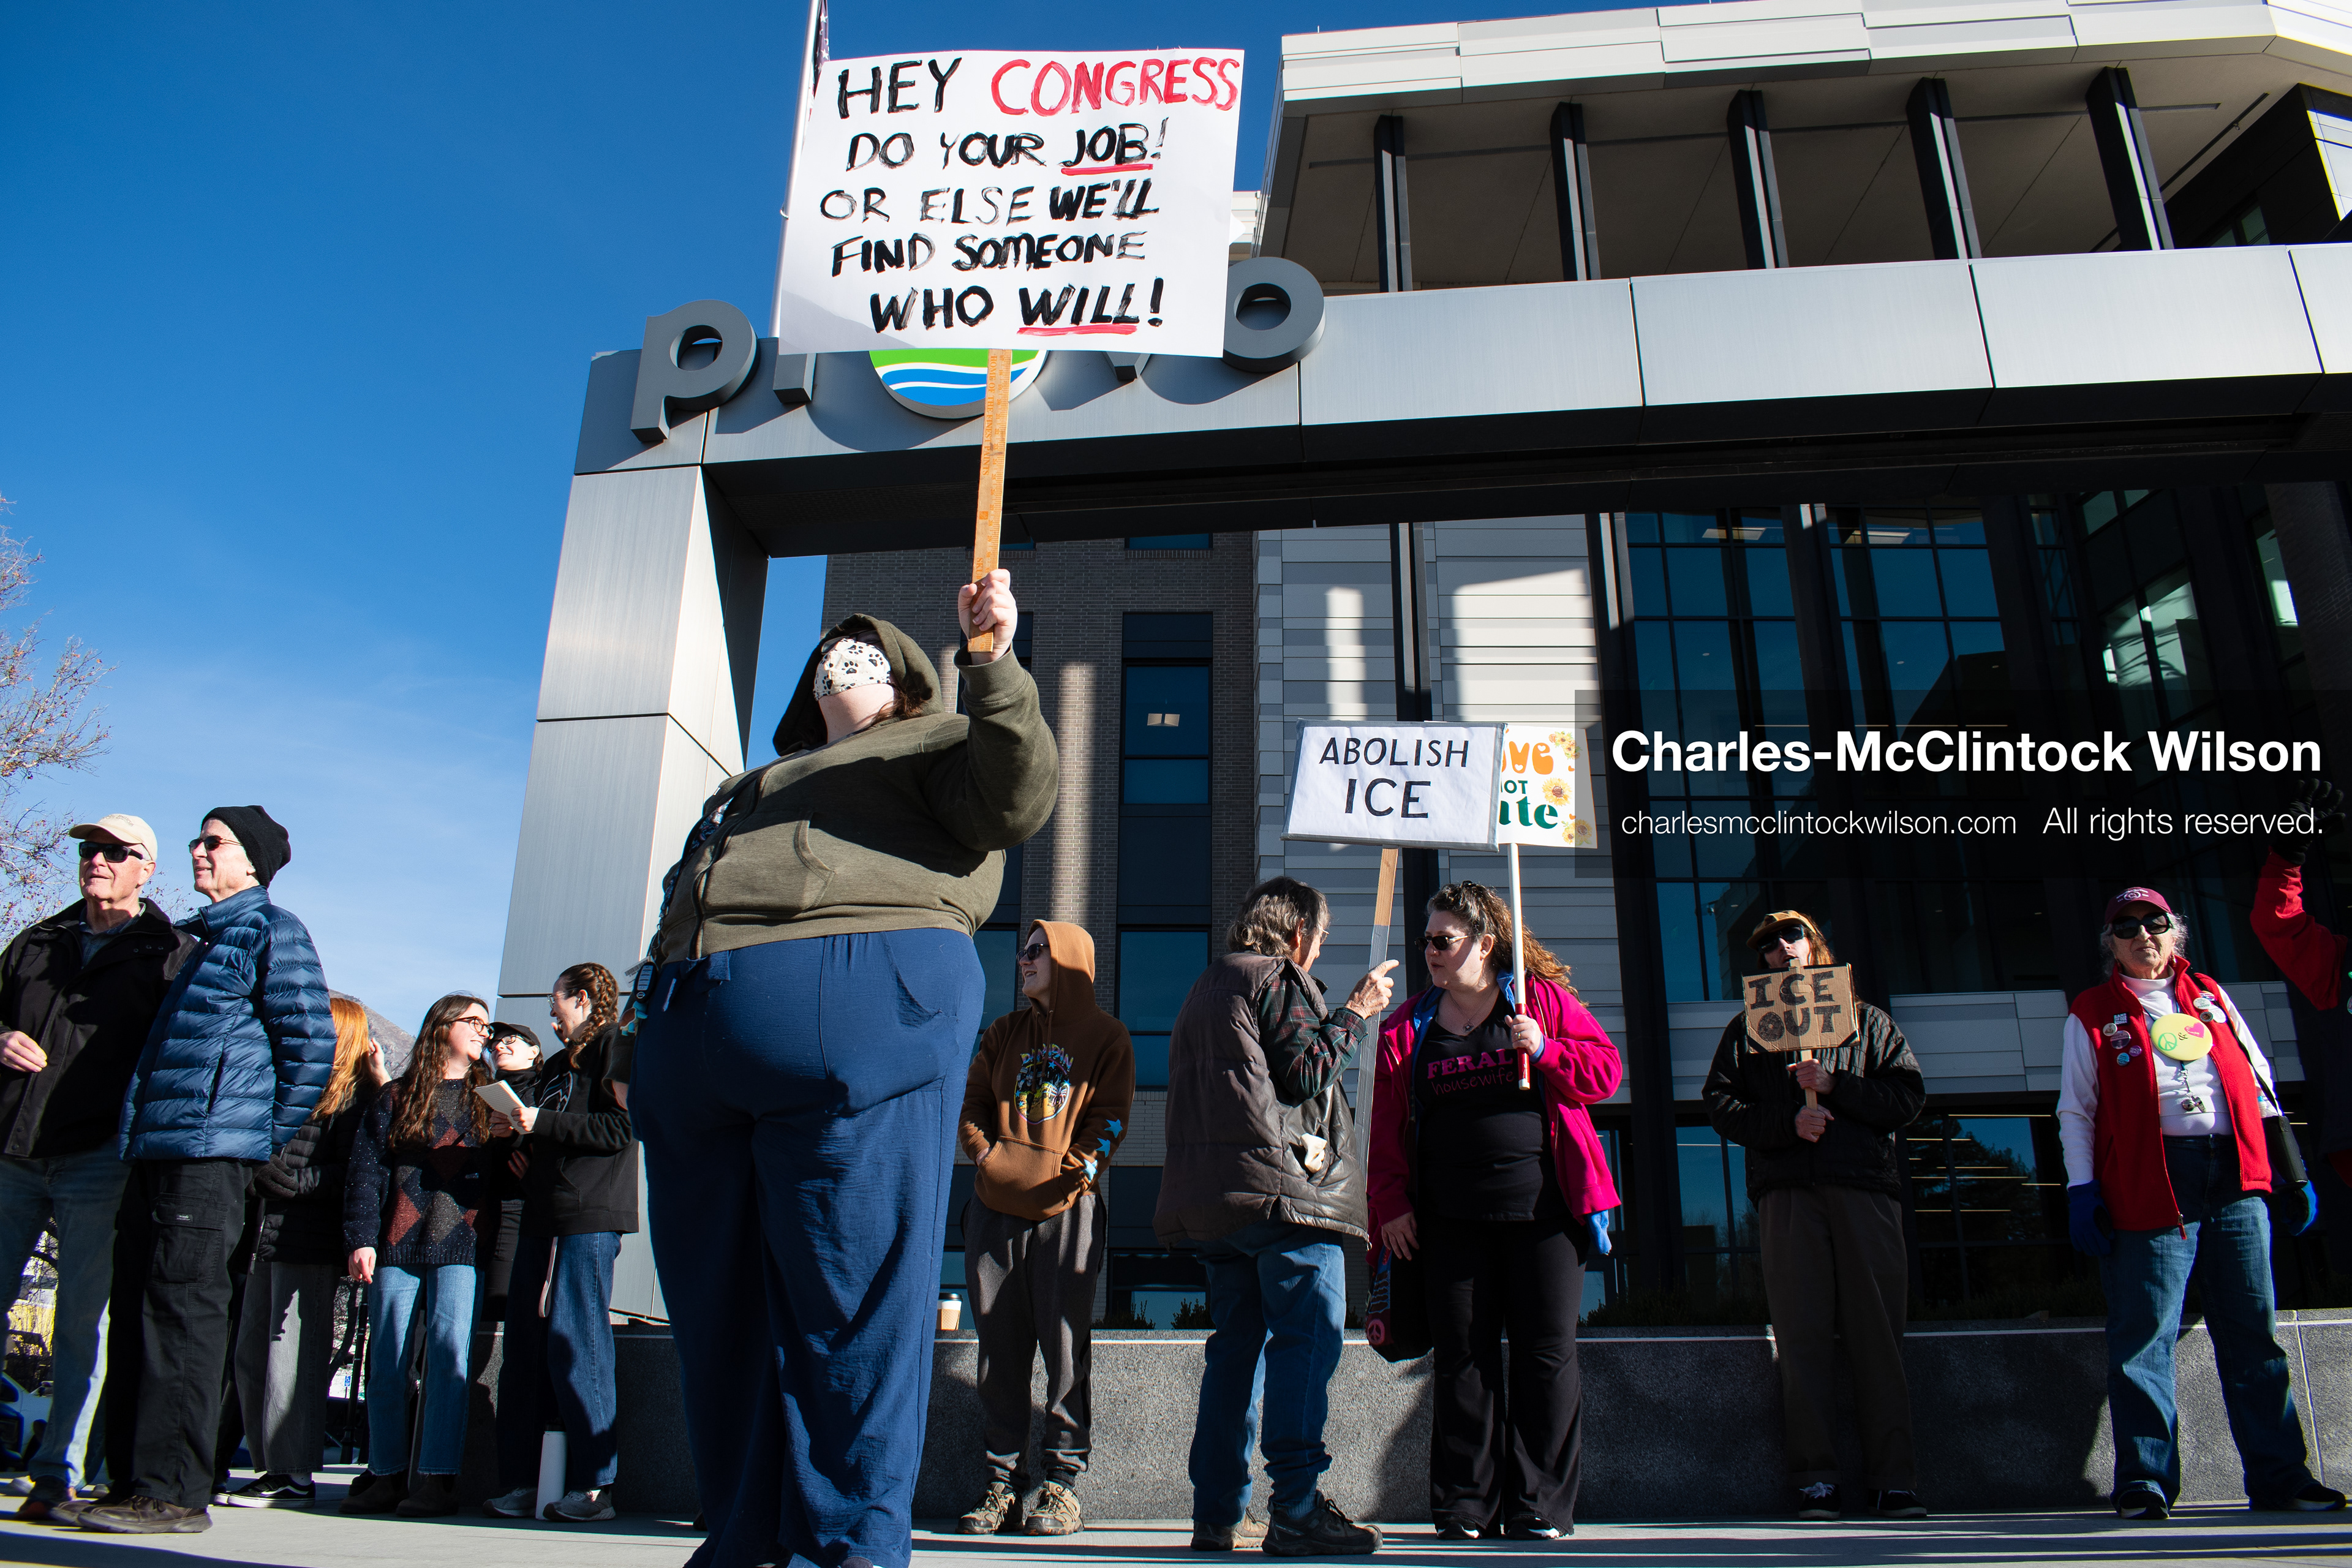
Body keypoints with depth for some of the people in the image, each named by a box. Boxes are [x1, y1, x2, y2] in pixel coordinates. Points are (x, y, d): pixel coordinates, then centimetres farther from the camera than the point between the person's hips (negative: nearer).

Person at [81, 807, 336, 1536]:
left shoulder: (271, 930, -4)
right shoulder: (200, 939, 22)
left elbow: (313, 1046, -9)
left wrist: (265, 1142, -5)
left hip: (210, 1152, -9)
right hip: (154, 1149, 9)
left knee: (180, 1316, -9)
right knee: (135, 1318, 9)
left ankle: (174, 1493, -5)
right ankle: (134, 1484, 16)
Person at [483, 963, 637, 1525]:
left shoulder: (615, 1046, -1)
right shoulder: (557, 1064, 26)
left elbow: (621, 1129, -13)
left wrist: (542, 1124, -12)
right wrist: (515, 1137, 10)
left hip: (589, 1222, -8)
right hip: (542, 1217, 8)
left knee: (574, 1345, -9)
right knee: (525, 1348, 5)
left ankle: (594, 1485, -4)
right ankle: (520, 1483, 9)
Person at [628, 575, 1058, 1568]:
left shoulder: (933, 744, 17)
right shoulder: (757, 786, 36)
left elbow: (1019, 799, -5)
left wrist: (992, 666, -16)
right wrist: (644, 1051, 25)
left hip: (858, 1001, -7)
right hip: (691, 1034, 8)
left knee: (852, 1294, -9)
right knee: (717, 1304, 7)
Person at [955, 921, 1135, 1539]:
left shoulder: (1106, 1036, 3)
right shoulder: (1003, 1033, 15)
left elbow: (1109, 1118, -1)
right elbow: (973, 1102, 16)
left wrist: (1072, 1172, -11)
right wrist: (984, 1154, 1)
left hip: (1067, 1210, -4)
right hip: (995, 1208, 4)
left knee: (1065, 1349, -2)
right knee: (1000, 1350, 6)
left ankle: (1062, 1485, 7)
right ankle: (1002, 1482, 15)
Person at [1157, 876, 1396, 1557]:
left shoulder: (1204, 989, 24)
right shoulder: (1280, 979, -2)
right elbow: (1307, 1073, -9)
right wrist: (1358, 1012, 2)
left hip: (1210, 1195, 9)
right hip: (1284, 1188, -9)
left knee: (1236, 1346, 10)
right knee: (1308, 1340, -9)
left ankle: (1217, 1515, 10)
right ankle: (1296, 1510, -13)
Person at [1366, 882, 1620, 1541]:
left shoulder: (1545, 1000, 5)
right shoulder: (1408, 1028, 10)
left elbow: (1606, 1069, 3)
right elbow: (1389, 1124, 9)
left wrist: (1545, 1050, -13)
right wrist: (1391, 1202, 0)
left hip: (1543, 1211, -2)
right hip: (1450, 1220, 2)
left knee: (1547, 1357, 2)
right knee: (1462, 1361, 4)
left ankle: (1540, 1507, 12)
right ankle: (1466, 1507, 13)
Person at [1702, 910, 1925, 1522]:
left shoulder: (1866, 1020, 20)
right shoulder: (1746, 1028, 20)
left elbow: (1909, 1094, 9)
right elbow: (1720, 1104, 8)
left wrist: (1833, 1086, -5)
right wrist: (1787, 1123, -7)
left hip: (1865, 1185, 0)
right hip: (1786, 1190, 0)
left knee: (1878, 1334, -3)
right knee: (1803, 1336, -5)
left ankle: (1894, 1481, 2)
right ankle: (1815, 1481, -2)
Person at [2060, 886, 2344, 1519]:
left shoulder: (2211, 999, 19)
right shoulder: (2093, 1014, 9)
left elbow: (2257, 1085, 19)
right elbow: (2075, 1110, 5)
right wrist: (2082, 1189, -5)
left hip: (2235, 1179, 4)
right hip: (2148, 1182, -3)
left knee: (2253, 1334, 6)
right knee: (2144, 1339, -4)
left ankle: (2279, 1477, 15)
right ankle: (2146, 1483, 2)